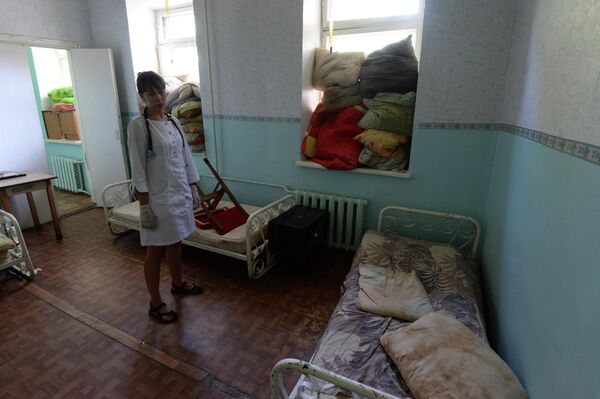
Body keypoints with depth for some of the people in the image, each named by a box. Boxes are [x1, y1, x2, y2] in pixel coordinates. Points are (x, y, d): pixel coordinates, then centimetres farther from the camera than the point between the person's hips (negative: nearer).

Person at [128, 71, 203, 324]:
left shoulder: (173, 121, 8)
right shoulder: (138, 126, -13)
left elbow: (186, 158, 11)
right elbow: (138, 169, -15)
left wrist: (193, 189, 11)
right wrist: (145, 206, -16)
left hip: (180, 193, 7)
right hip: (158, 198, -7)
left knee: (175, 242, 22)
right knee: (155, 251, 5)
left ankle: (177, 283, 42)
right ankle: (155, 304, 21)